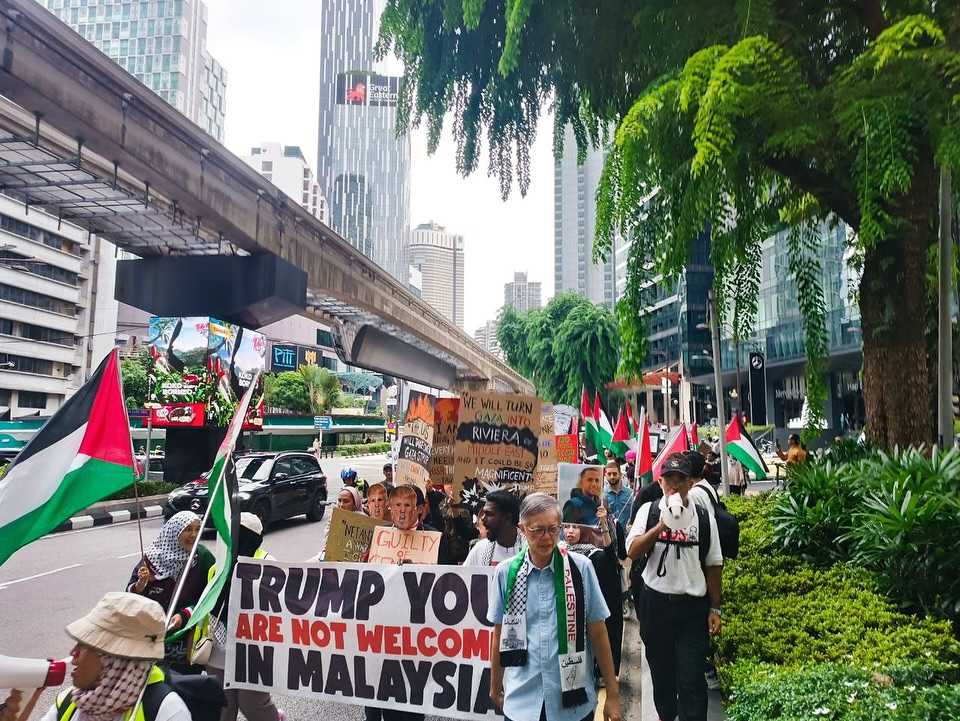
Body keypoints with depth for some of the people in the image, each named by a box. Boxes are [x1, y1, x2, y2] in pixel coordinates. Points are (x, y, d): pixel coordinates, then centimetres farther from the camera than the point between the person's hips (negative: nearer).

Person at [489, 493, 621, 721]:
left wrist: (612, 693, 1)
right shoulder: (506, 573, -4)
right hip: (520, 702, 1)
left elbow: (597, 633, -1)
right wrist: (495, 687, 15)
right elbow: (499, 634, 7)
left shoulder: (580, 568, -7)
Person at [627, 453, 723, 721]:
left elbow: (713, 566, 4)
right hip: (655, 603, 1)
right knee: (661, 671, 18)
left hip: (693, 607, -1)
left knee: (692, 681, -2)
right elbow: (633, 551, -13)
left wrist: (714, 609, 4)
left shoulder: (704, 517, -1)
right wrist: (660, 526, -25)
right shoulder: (649, 511, -1)